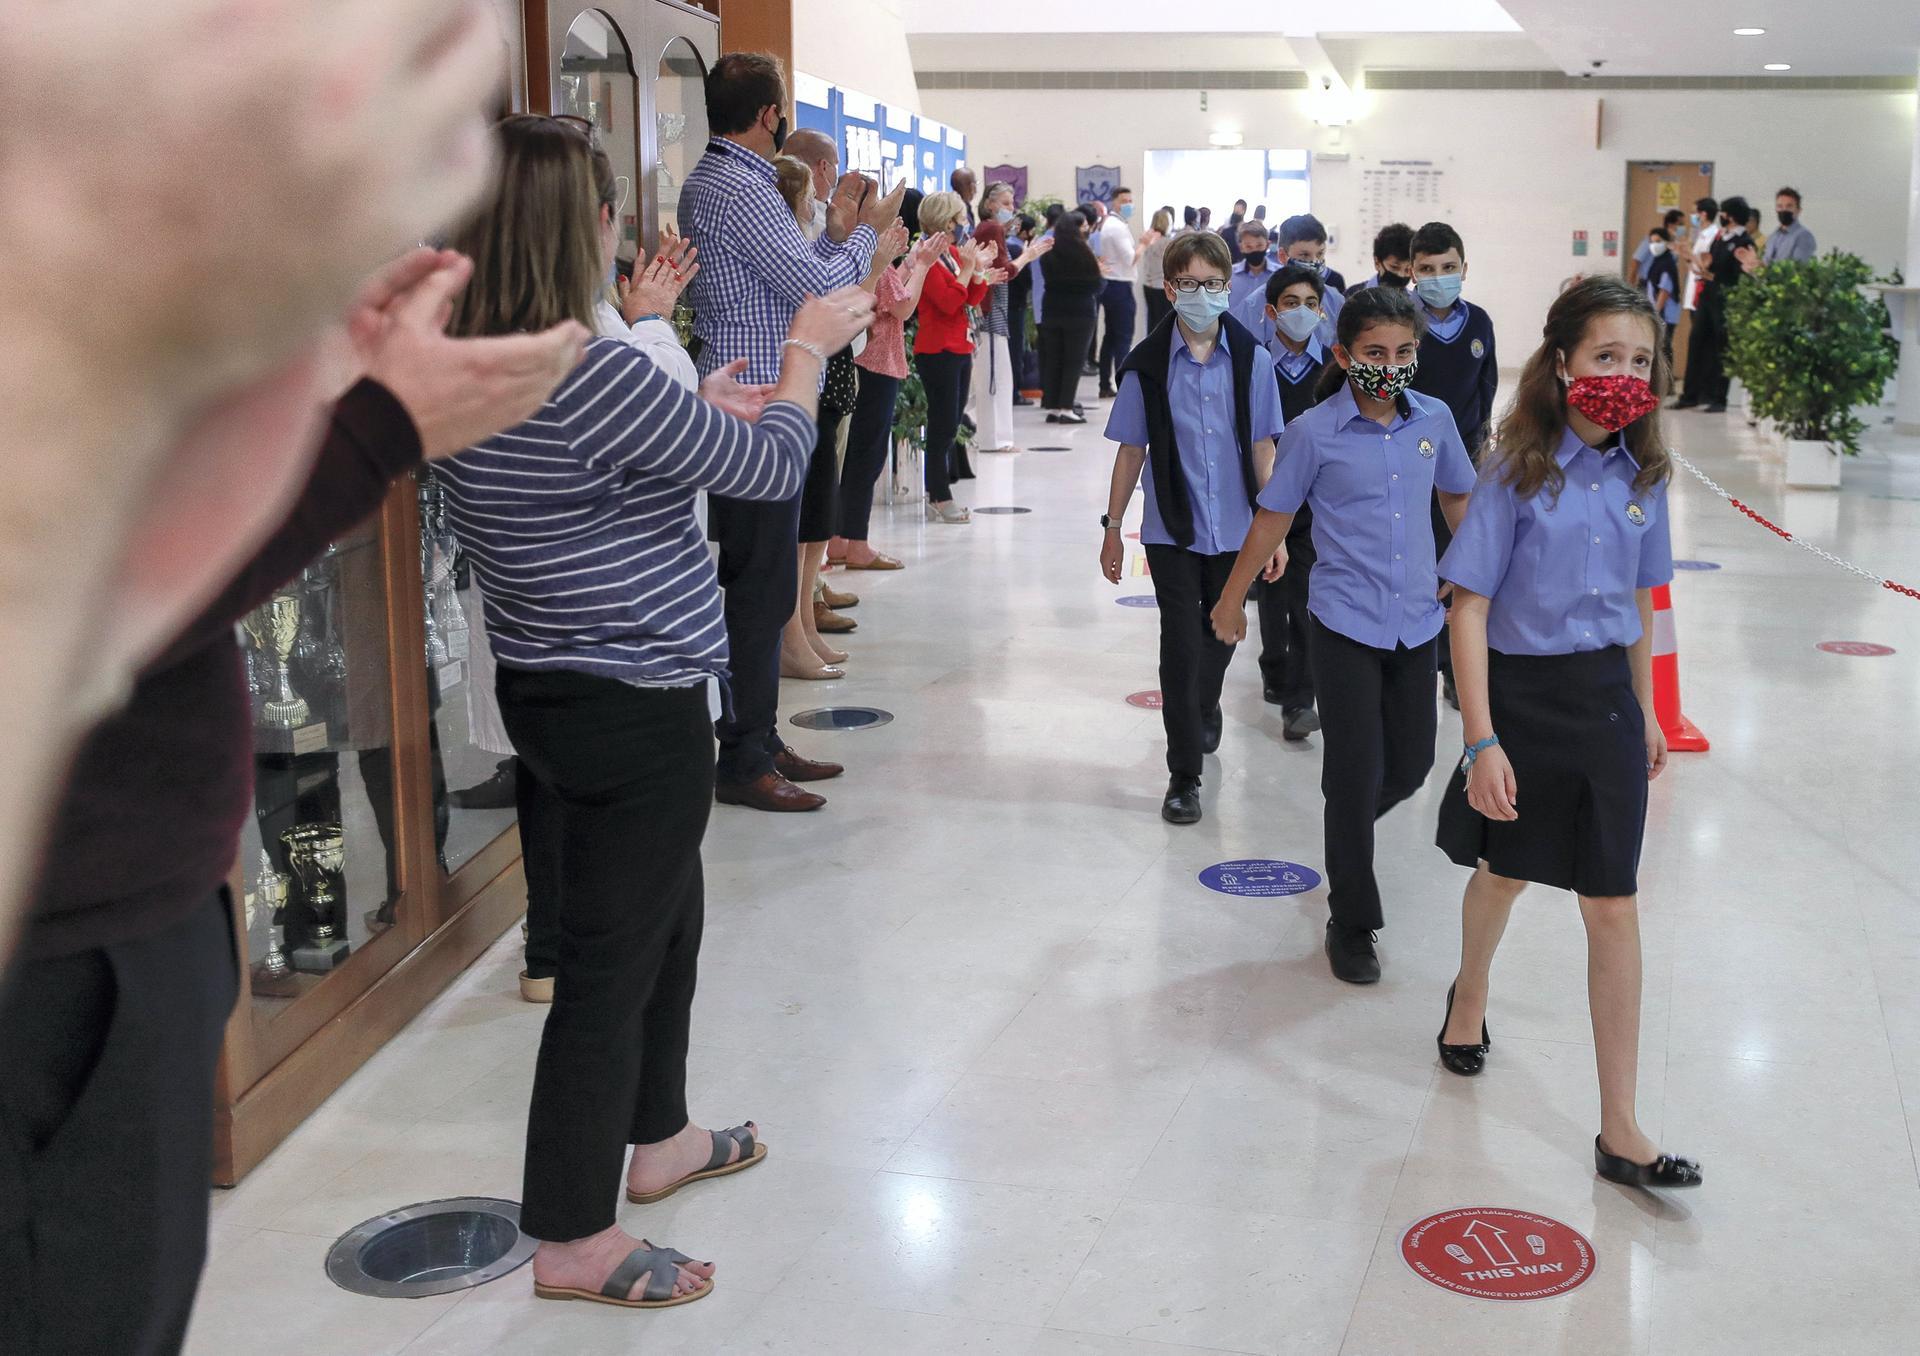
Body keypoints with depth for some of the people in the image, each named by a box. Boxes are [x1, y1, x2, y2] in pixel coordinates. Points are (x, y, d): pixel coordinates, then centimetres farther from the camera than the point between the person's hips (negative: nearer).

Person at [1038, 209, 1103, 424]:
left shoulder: (1048, 253, 1)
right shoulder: (1082, 252, -13)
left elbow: (1047, 278, 10)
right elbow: (1096, 283, -8)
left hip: (1052, 311, 5)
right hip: (1079, 312, -4)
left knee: (1052, 360, 10)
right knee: (1073, 361, 1)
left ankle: (1052, 407, 10)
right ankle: (1066, 408, -2)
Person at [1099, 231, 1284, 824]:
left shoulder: (1250, 359, -3)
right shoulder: (1148, 363, -5)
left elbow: (1262, 447, 1)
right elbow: (1131, 449, 1)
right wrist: (1112, 526, 2)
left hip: (1234, 529, 2)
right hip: (1172, 531, -2)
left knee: (1221, 636, 18)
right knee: (1181, 646, -3)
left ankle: (1204, 709, 50)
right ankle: (1184, 775, 6)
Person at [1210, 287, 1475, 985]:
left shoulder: (1434, 419, 1)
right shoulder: (1315, 432, -9)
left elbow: (1458, 495, 19)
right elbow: (1274, 517, 0)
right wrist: (1232, 600, 7)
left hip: (1415, 620, 4)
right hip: (1345, 622, -4)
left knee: (1411, 764, 13)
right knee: (1357, 773, -2)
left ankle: (1348, 832, 46)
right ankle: (1351, 923, 15)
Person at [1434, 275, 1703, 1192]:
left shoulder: (1640, 476, 1)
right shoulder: (1520, 472, -13)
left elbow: (1640, 600, 13)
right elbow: (1469, 608, -15)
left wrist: (1645, 712, 15)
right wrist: (1481, 741, -19)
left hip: (1605, 697, 4)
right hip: (1523, 693, -3)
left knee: (1614, 906, 2)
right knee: (1505, 871, 17)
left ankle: (1620, 1131, 8)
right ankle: (1470, 996, 51)